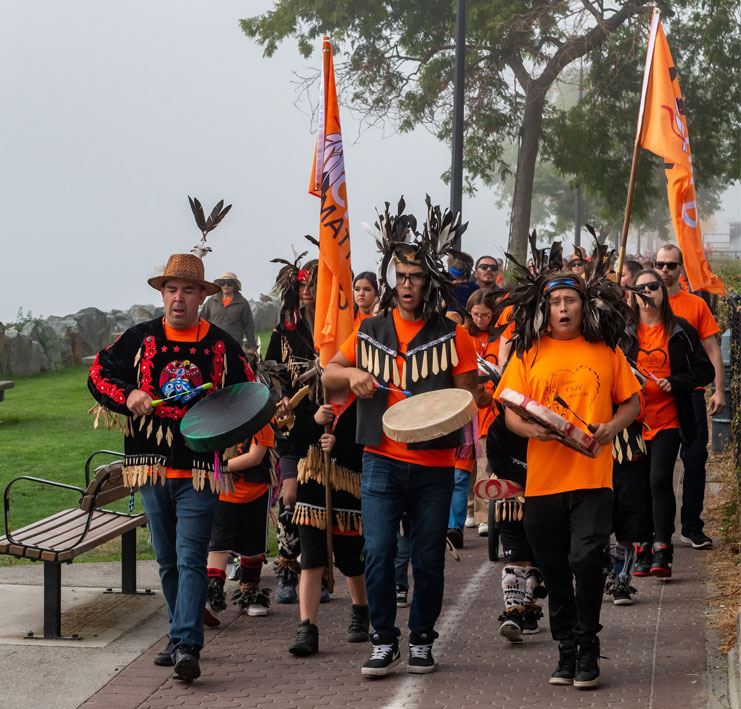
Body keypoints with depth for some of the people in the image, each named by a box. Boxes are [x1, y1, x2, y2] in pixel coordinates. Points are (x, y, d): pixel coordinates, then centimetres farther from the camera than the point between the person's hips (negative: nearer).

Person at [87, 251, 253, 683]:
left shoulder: (221, 345, 2)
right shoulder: (140, 339, 5)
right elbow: (99, 374, 8)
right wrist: (126, 396, -10)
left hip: (200, 468, -3)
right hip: (152, 465, 3)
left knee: (190, 558, -12)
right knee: (167, 560, 13)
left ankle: (187, 646, -17)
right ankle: (182, 637, 25)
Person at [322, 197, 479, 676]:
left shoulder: (453, 336, 0)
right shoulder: (369, 331, 7)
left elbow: (468, 398, 1)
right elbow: (329, 376, 15)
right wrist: (351, 374, -8)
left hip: (433, 466, -1)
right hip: (381, 462, 1)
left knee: (429, 559, 6)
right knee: (378, 552, -6)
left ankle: (422, 640, 22)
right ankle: (384, 641, 9)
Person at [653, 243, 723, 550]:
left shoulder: (696, 304, 4)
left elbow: (712, 350, 4)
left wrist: (719, 390, -4)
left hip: (689, 393, 0)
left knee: (695, 458, -1)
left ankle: (692, 526, 9)